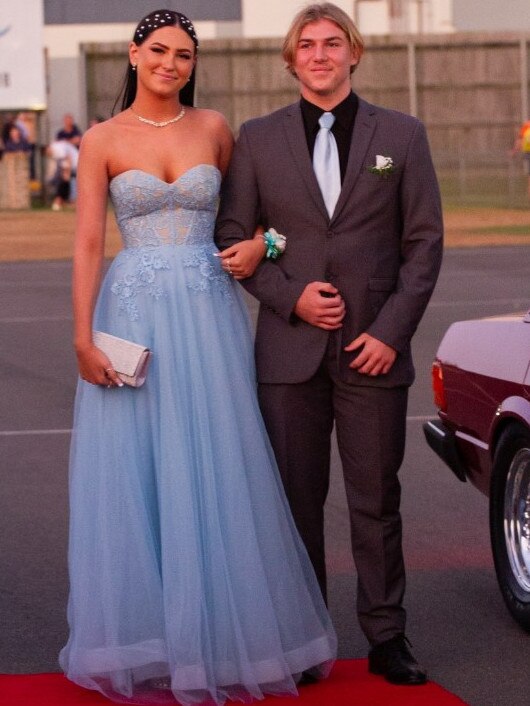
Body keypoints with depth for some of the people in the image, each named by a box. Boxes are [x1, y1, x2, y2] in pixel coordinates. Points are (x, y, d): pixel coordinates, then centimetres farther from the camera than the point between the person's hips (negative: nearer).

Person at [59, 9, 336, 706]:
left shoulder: (214, 129, 7)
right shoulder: (102, 140, 1)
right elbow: (87, 244, -2)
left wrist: (256, 243, -1)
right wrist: (83, 337, -9)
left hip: (208, 314, 1)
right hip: (133, 314, -1)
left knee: (216, 471, 3)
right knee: (133, 473, 1)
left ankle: (221, 633, 14)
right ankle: (144, 639, 11)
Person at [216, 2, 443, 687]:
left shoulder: (402, 135, 5)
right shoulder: (257, 138, 6)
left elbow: (424, 242, 4)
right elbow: (231, 237, 6)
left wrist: (391, 331, -6)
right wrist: (291, 297, -8)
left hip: (374, 348, 0)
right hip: (289, 348, 1)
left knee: (376, 501, 4)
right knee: (296, 499, 4)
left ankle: (386, 639, 13)